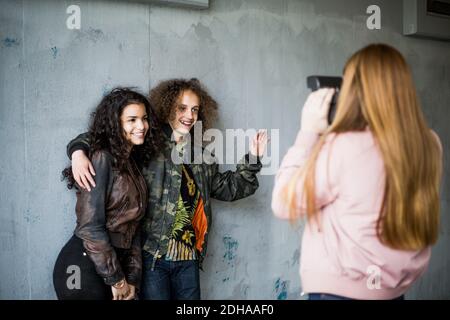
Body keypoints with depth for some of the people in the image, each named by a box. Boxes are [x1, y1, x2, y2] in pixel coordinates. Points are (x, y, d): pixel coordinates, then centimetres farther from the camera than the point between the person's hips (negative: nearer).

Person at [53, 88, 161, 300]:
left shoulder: (133, 164, 10)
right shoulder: (102, 159, -14)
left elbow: (132, 227, 11)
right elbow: (90, 228, -18)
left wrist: (132, 279, 5)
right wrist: (117, 280, -11)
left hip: (114, 264, 7)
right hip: (84, 268, -7)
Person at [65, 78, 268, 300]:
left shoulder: (201, 157, 12)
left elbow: (228, 187, 19)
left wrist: (252, 159, 9)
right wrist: (78, 151, -24)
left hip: (188, 257, 5)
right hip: (152, 255, -5)